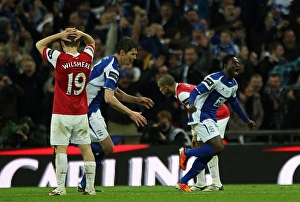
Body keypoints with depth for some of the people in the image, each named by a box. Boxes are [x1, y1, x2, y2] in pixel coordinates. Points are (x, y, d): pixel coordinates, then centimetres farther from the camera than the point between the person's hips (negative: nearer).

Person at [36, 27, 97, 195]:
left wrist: (59, 35, -1)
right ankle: (90, 187, 8)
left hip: (62, 114, -4)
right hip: (82, 113, 4)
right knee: (86, 149, 7)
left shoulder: (59, 59, -10)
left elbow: (39, 44, 5)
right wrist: (81, 34, 4)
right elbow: (92, 42, 23)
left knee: (61, 149, -5)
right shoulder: (87, 58, 0)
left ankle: (60, 187, -9)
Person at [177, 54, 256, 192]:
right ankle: (186, 153, -5)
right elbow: (196, 91, -25)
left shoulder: (233, 85, 11)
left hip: (211, 119, 9)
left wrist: (247, 120, 33)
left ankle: (183, 182, 11)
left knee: (207, 154, 4)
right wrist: (191, 104, -46)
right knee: (218, 147, -21)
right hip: (201, 117, -9)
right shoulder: (215, 79, -17)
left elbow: (234, 103, 27)